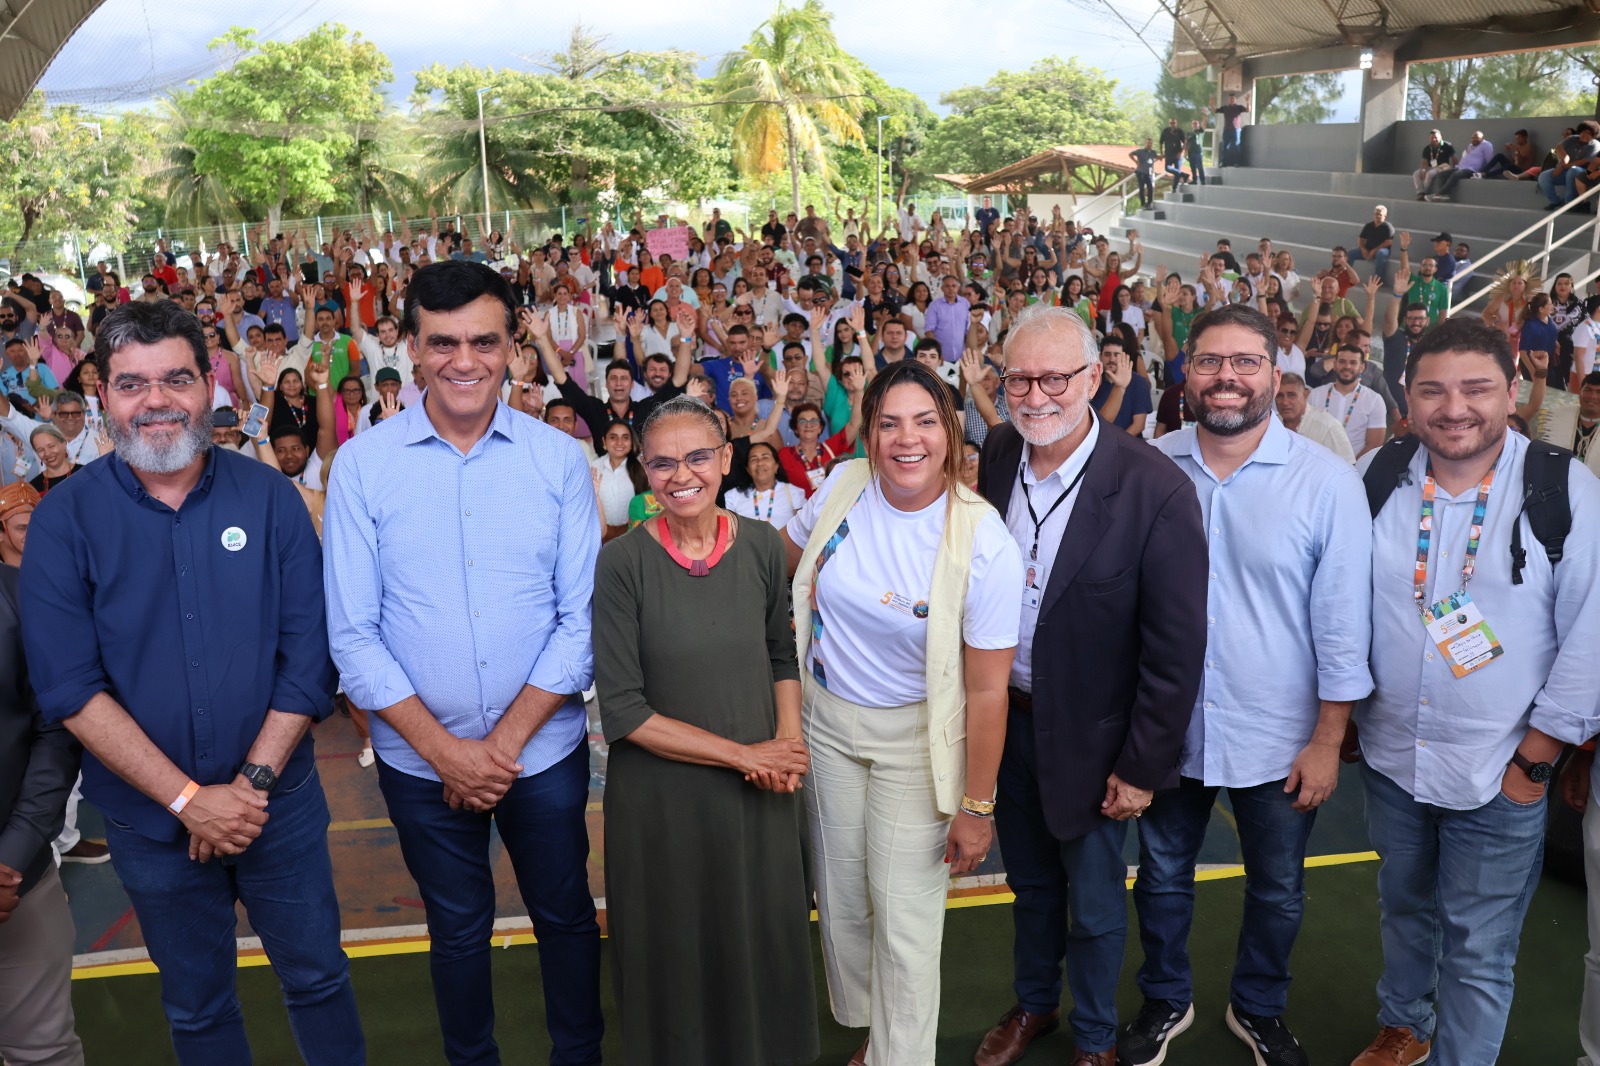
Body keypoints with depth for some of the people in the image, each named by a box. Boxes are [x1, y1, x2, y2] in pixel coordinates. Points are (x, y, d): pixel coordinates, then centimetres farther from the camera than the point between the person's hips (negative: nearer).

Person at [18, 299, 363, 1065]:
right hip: (150, 821, 0)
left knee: (318, 977, 15)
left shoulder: (267, 496, -6)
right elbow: (69, 686, -13)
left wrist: (251, 782, -14)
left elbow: (308, 655, -7)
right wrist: (188, 799, -17)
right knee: (196, 1005, 19)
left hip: (279, 802, 0)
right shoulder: (66, 518, -8)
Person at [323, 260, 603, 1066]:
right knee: (457, 928, 19)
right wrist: (443, 748, -14)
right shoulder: (362, 465, -7)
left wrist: (505, 741, -13)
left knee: (566, 915, 17)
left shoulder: (560, 460, -7)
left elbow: (581, 620, -7)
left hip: (544, 749, 0)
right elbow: (353, 635, -7)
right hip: (419, 757, 0)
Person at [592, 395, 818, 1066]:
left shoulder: (762, 546, -3)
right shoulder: (621, 565, -14)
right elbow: (623, 711, -15)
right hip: (661, 797, -3)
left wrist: (789, 746, -8)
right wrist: (744, 753, -15)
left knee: (764, 942, 17)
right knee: (677, 954, 14)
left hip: (760, 792, 3)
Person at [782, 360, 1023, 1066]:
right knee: (841, 897, 18)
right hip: (825, 719, 5)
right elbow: (782, 557, 12)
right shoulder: (844, 486, -9)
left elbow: (987, 689, -18)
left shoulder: (985, 547, -22)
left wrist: (977, 807, -13)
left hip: (913, 737, -4)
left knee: (904, 915, 2)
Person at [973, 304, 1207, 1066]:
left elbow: (1176, 648, -18)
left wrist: (1143, 766, -14)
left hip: (1088, 738, -4)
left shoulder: (1155, 489, -23)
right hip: (1005, 718, 4)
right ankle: (1034, 1004, 50)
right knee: (1030, 884, 25)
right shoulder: (996, 457, -7)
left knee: (1093, 904, 17)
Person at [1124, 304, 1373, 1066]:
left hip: (1279, 739, -1)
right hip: (1168, 727, 2)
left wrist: (1328, 740, -7)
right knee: (1162, 875, 20)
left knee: (1277, 892, 18)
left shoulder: (1327, 482, -13)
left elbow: (1342, 624, -9)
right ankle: (1165, 1001, 45)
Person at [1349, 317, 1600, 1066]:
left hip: (1500, 776, -3)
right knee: (1402, 907, 24)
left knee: (1478, 951, 7)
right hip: (1389, 755, 4)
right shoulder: (1374, 480, -5)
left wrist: (1535, 759, -10)